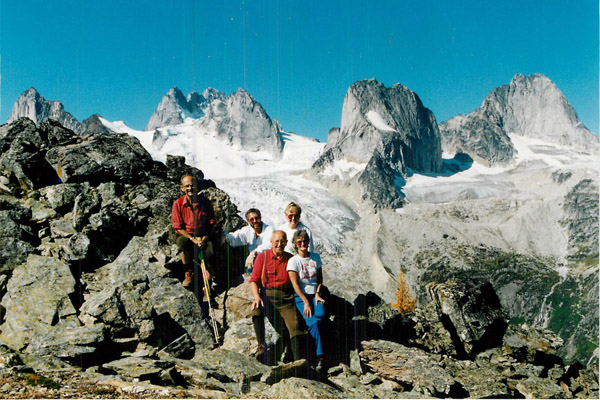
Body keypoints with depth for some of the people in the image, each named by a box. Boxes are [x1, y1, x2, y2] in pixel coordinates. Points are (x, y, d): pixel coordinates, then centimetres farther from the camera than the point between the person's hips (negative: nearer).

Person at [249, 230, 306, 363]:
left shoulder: (291, 259, 11)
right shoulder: (262, 257, 8)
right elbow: (254, 280, 6)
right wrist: (257, 296, -12)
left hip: (286, 297, 1)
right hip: (267, 295, -1)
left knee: (295, 325, -21)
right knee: (256, 310, -33)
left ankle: (298, 361, -21)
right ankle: (261, 345, -20)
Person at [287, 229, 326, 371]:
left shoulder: (316, 257, 8)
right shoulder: (293, 261, -3)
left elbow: (320, 277, 14)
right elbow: (295, 284, -9)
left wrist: (317, 293, -3)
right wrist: (306, 302, -16)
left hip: (314, 294, 3)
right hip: (300, 296, -3)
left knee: (321, 314, -29)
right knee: (313, 322, -25)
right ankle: (319, 356, -20)